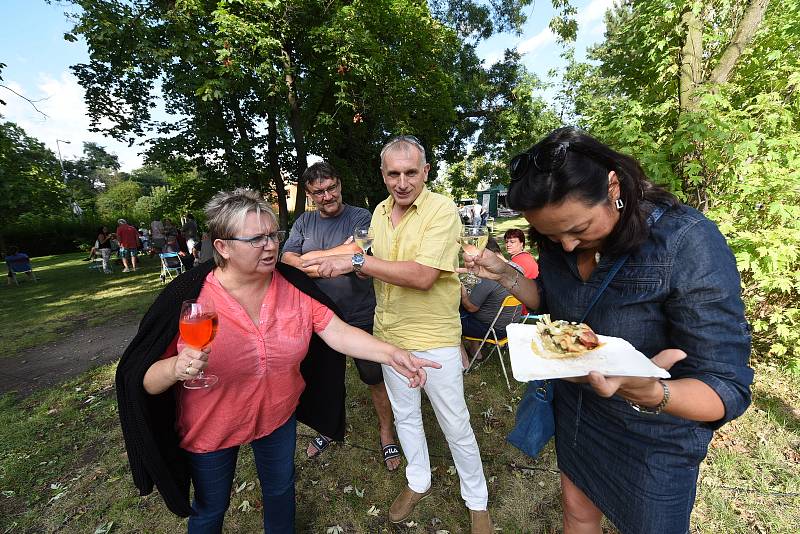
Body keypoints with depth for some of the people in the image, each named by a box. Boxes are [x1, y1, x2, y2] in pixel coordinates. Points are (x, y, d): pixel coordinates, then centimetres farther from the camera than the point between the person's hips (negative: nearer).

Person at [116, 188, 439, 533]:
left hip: (279, 417, 3)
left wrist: (391, 354, -28)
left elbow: (339, 333, -16)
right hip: (210, 430, -2)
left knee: (281, 490, 28)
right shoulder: (187, 297, -23)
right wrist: (176, 368, -38)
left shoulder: (293, 285, -16)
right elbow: (147, 381, -16)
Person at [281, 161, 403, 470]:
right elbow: (286, 259, -6)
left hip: (361, 318, -4)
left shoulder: (361, 217, -10)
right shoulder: (304, 222, 4)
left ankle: (386, 433, 38)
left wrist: (313, 257, -15)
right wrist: (332, 262, -20)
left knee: (375, 379, 13)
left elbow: (356, 251, -26)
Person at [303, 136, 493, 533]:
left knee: (456, 426, 11)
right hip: (390, 334, 6)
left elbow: (422, 276, -28)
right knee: (404, 415, 22)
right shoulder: (380, 211, 5)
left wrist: (357, 261, -27)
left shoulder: (442, 210, -17)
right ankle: (418, 482, 49)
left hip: (434, 337, -6)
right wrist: (349, 265, -6)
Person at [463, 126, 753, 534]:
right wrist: (503, 275, -15)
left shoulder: (690, 245, -28)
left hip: (653, 436, -4)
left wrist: (650, 393, -47)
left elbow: (726, 391, -25)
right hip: (574, 410, 4)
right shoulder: (558, 240, -12)